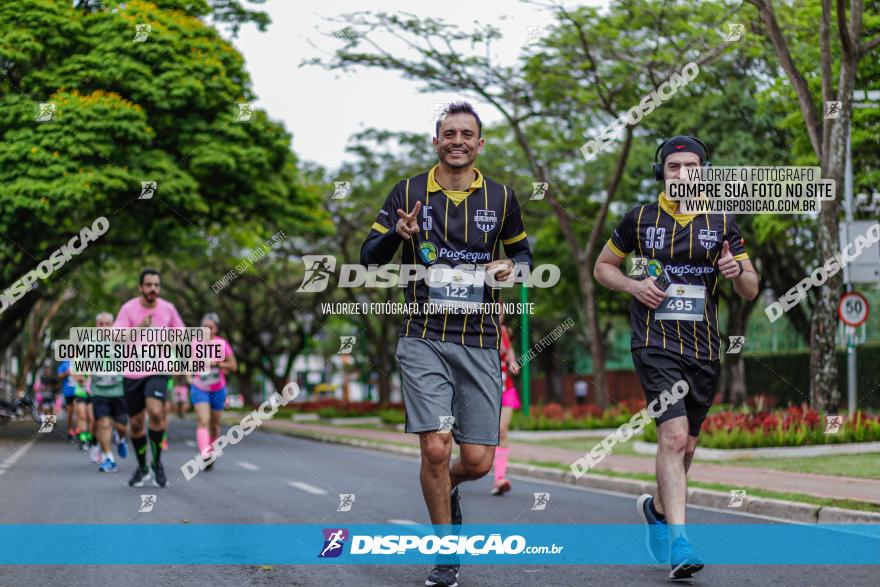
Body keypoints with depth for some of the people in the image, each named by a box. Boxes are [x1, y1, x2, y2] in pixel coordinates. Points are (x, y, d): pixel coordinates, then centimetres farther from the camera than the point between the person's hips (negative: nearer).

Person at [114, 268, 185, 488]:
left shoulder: (168, 308, 1)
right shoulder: (128, 308, -5)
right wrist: (139, 328, -29)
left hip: (158, 371, 0)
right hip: (132, 372, 1)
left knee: (156, 412, -23)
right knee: (136, 423, 7)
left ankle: (157, 462, -6)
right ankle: (142, 468, 27)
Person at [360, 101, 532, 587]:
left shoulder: (501, 198, 7)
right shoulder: (408, 192, 2)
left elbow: (521, 251, 20)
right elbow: (369, 257, 4)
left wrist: (510, 266, -4)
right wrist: (398, 233, -18)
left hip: (480, 343, 2)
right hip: (424, 340, -2)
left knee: (477, 462, -2)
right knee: (435, 448, -14)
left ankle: (446, 490, 36)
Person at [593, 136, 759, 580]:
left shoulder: (722, 224, 7)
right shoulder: (640, 219, 3)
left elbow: (751, 291, 10)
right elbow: (602, 267, 14)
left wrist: (737, 271, -13)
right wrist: (634, 286, -5)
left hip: (704, 349, 3)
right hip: (656, 344, -3)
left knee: (685, 446, 14)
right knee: (673, 435, -20)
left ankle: (657, 508, 42)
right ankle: (679, 543, -24)